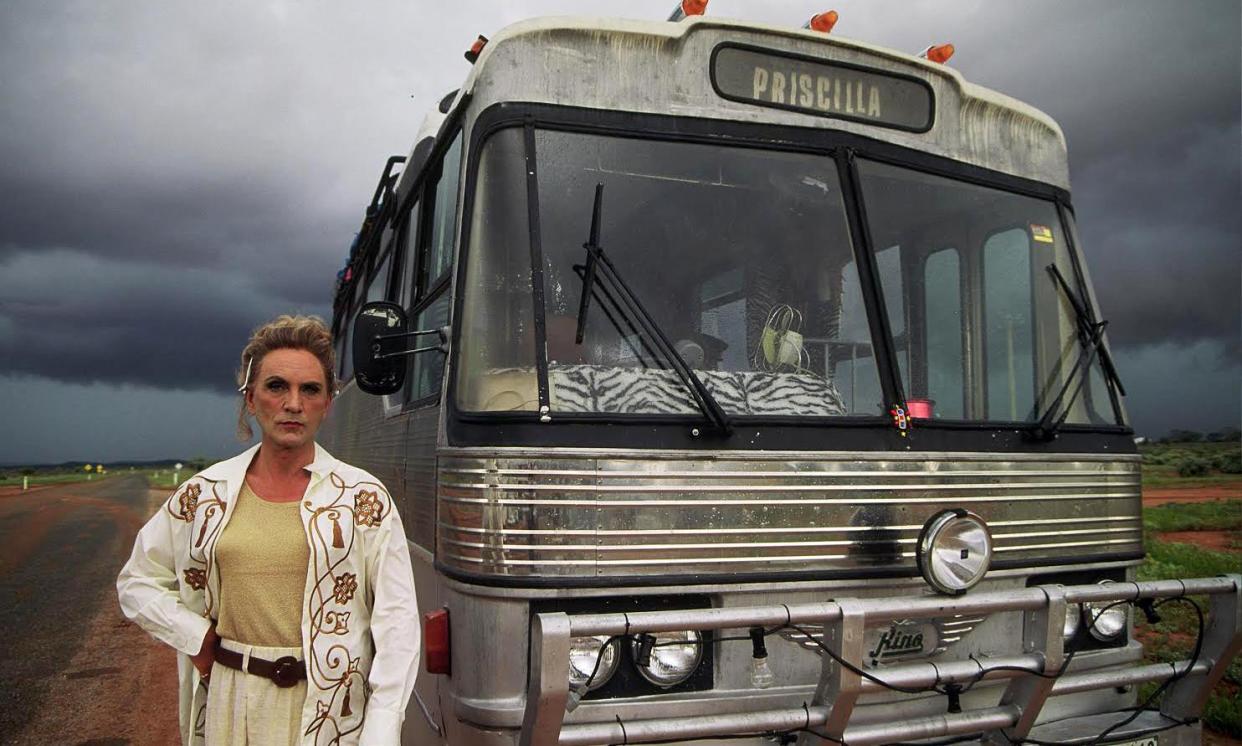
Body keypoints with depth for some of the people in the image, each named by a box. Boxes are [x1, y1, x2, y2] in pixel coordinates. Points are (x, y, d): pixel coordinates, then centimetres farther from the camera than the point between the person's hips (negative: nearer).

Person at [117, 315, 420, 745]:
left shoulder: (363, 497, -5)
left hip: (328, 709, -2)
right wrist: (195, 638, 0)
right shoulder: (205, 493, 4)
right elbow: (136, 582, 16)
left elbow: (397, 622, -7)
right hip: (231, 702, 3)